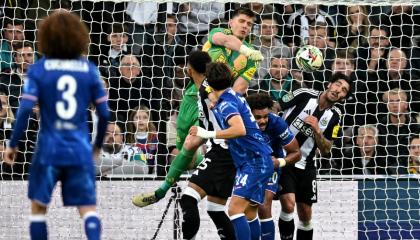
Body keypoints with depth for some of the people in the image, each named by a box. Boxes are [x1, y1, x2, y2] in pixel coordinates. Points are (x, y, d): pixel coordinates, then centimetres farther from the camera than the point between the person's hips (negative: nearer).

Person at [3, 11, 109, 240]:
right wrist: (98, 144, 19)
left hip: (49, 149, -1)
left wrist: (13, 144, 0)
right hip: (80, 150, 1)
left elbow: (25, 110, -11)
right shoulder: (89, 69, 2)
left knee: (38, 206, 15)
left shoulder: (38, 69, -3)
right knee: (88, 207, 1)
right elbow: (104, 113, 3)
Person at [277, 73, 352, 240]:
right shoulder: (304, 95, -11)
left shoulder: (334, 116, 2)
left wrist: (317, 130, -15)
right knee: (288, 204, -22)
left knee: (306, 215, 8)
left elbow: (325, 151, 1)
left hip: (305, 166, 5)